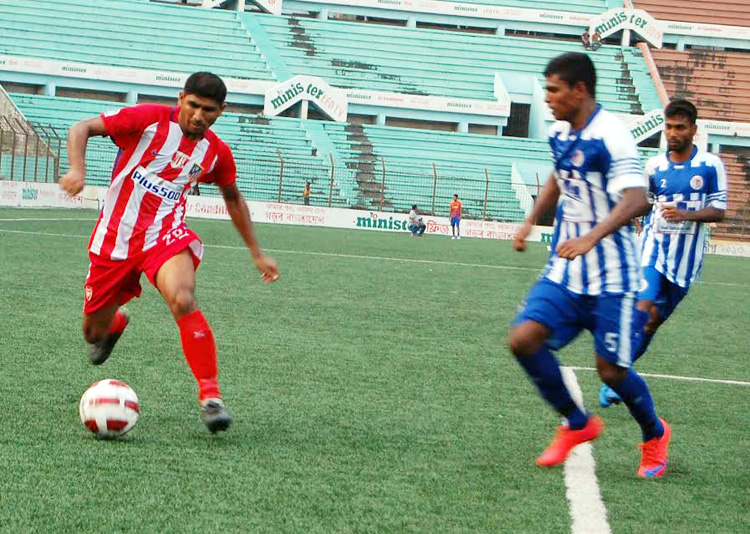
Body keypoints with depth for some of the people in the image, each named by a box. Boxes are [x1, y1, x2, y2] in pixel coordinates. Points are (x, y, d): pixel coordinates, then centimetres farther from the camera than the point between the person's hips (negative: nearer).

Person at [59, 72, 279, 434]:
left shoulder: (216, 152, 2)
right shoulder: (150, 119, -10)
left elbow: (233, 198, 21)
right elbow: (82, 129, -9)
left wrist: (256, 253, 21)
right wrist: (77, 170, -29)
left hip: (165, 234, 0)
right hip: (115, 236, 0)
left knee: (183, 300, -32)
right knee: (94, 334, 8)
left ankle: (210, 396, -25)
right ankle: (116, 321, 49)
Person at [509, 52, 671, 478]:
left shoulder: (611, 135, -18)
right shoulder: (560, 133, 7)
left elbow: (636, 200, -30)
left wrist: (591, 238, -42)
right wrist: (531, 222, 21)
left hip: (610, 278, -7)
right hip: (565, 273, 7)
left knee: (612, 370, -4)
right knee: (524, 339, -10)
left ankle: (655, 434, 27)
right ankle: (578, 424, 9)